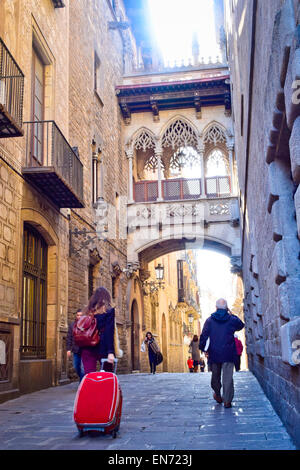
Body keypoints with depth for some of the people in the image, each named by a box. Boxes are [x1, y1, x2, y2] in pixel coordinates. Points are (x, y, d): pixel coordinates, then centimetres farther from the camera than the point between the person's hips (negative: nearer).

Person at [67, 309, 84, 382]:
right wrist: (68, 349, 4)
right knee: (76, 367, 12)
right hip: (76, 351, 4)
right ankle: (83, 380, 33)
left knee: (83, 368, -9)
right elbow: (69, 337, 10)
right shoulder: (72, 324, 9)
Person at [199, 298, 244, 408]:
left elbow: (204, 335, -3)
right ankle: (227, 401, -4)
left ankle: (218, 395, 33)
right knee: (228, 377, -1)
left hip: (214, 354, 1)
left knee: (215, 375, 17)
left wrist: (203, 349, 6)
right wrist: (231, 314, 18)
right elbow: (241, 325, 20)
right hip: (228, 354, -1)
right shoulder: (232, 320, -1)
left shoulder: (210, 320, -1)